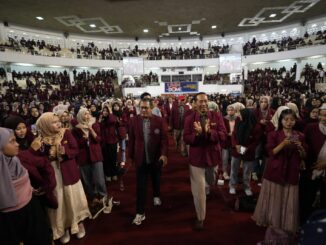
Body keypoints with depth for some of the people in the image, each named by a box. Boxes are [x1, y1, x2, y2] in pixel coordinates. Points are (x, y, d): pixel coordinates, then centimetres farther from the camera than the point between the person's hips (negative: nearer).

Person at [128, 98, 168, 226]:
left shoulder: (159, 120, -8)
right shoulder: (134, 121, -5)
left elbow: (164, 138, -7)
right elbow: (131, 139, 0)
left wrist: (164, 154, -18)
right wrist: (130, 155, 5)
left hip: (156, 157, 1)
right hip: (140, 158, 0)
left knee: (156, 180, 24)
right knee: (141, 186, 3)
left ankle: (156, 196, 52)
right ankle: (140, 212, 15)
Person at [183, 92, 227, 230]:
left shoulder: (216, 117, -6)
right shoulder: (189, 119, -8)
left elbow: (223, 135, -15)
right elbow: (186, 138, -13)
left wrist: (209, 132, -31)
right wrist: (197, 134, -31)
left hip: (212, 156, 2)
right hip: (196, 157, -1)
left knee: (211, 183, 28)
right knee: (199, 190, 5)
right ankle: (200, 218, 23)